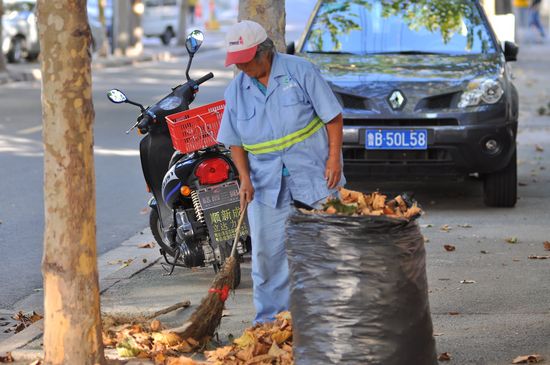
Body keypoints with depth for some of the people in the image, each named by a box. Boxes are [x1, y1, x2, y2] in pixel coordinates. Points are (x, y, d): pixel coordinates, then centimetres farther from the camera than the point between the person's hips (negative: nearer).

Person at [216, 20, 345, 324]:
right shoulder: (235, 91, 5)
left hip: (314, 174, -3)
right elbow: (234, 142, 8)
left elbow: (333, 116, -5)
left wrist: (334, 159, -12)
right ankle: (269, 317, 11)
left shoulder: (300, 71, -6)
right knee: (267, 252, 1)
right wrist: (245, 178, -6)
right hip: (266, 183, 3)